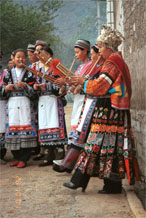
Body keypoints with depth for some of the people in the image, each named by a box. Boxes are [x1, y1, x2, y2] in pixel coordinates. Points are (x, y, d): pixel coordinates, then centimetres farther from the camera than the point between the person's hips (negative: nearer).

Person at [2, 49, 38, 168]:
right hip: (12, 104, 3)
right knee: (12, 128, -3)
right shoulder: (8, 74, 14)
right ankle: (17, 157, 7)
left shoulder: (29, 74, 7)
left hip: (25, 104, -2)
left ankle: (24, 159, -6)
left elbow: (33, 92, 2)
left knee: (26, 128, -10)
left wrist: (25, 86, -14)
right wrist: (7, 88, -5)